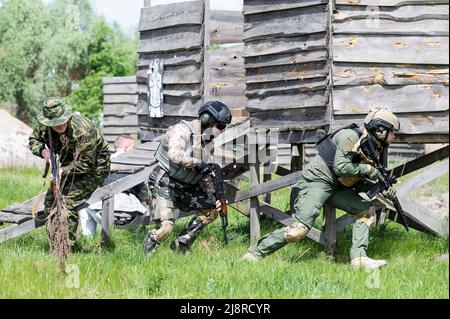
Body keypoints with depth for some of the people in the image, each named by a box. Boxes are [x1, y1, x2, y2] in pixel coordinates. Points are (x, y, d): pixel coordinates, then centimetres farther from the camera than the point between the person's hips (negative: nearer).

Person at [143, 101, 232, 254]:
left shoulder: (204, 142, 11)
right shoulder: (181, 130, -15)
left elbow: (204, 175, 15)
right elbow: (174, 154, -34)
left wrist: (214, 195, 2)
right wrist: (197, 163, -29)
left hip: (185, 188, 9)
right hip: (164, 185, -9)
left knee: (212, 207, 4)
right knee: (165, 226, -21)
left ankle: (181, 245, 9)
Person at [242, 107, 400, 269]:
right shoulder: (349, 137, -16)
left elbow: (357, 181, 16)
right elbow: (341, 168, -24)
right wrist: (367, 169, -16)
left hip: (335, 187, 9)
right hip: (316, 182, -9)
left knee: (367, 211, 0)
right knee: (300, 230, -18)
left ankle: (358, 258, -5)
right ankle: (255, 253, -9)